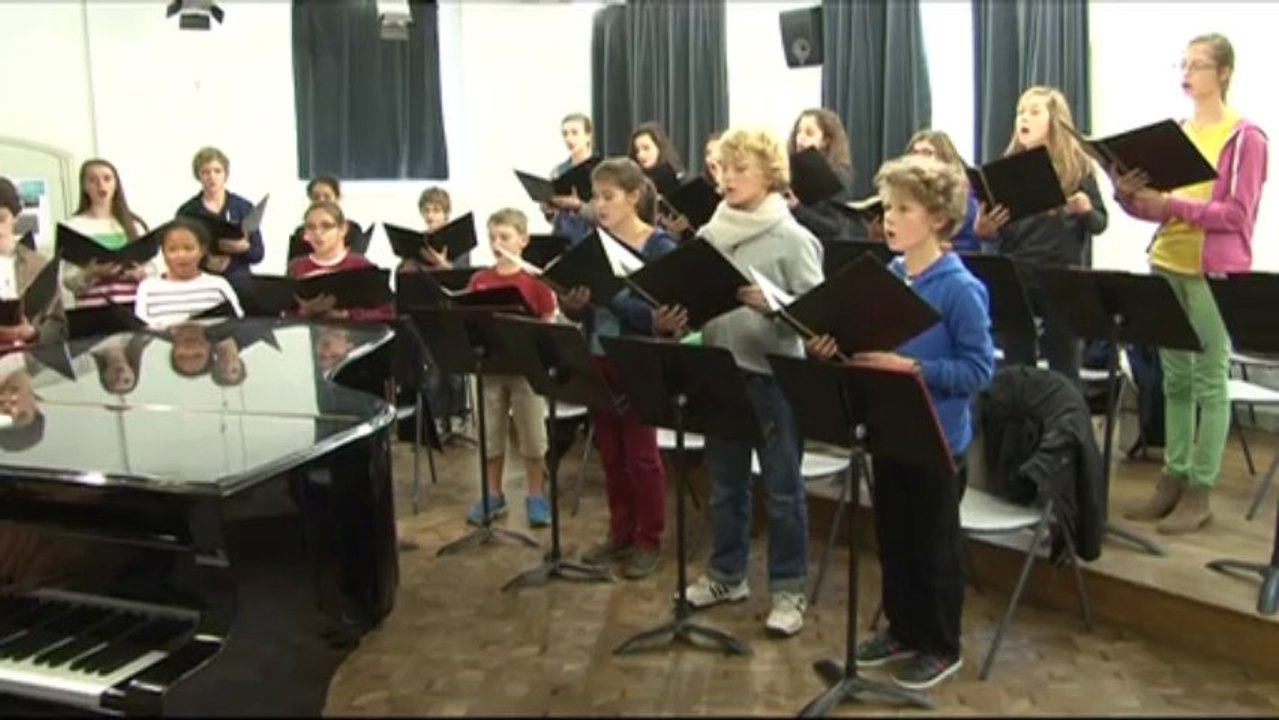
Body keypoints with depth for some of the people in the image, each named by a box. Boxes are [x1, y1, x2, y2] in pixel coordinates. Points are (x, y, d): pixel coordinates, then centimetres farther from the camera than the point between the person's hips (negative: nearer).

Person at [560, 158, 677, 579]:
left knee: (641, 454, 6)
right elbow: (580, 312, 5)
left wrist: (606, 296, -30)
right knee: (610, 453, 14)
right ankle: (620, 532, 29)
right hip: (598, 359, 5)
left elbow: (655, 314, -20)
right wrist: (572, 304, -18)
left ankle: (650, 540, 19)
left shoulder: (660, 248, -10)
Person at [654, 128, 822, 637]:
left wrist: (770, 304, -27)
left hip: (773, 376, -5)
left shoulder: (792, 239, -9)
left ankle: (789, 590, 18)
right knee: (725, 484, 17)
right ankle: (726, 575, 33)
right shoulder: (709, 235, 7)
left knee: (781, 489, 6)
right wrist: (669, 320, -8)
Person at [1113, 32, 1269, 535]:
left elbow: (1236, 214, -12)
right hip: (1167, 266, 6)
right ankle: (1172, 479, 19)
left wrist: (1173, 204, -22)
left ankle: (1199, 492, 5)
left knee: (1209, 383, 0)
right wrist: (1130, 195, -8)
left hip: (1214, 271, -6)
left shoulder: (1246, 137, -5)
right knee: (1175, 380, 11)